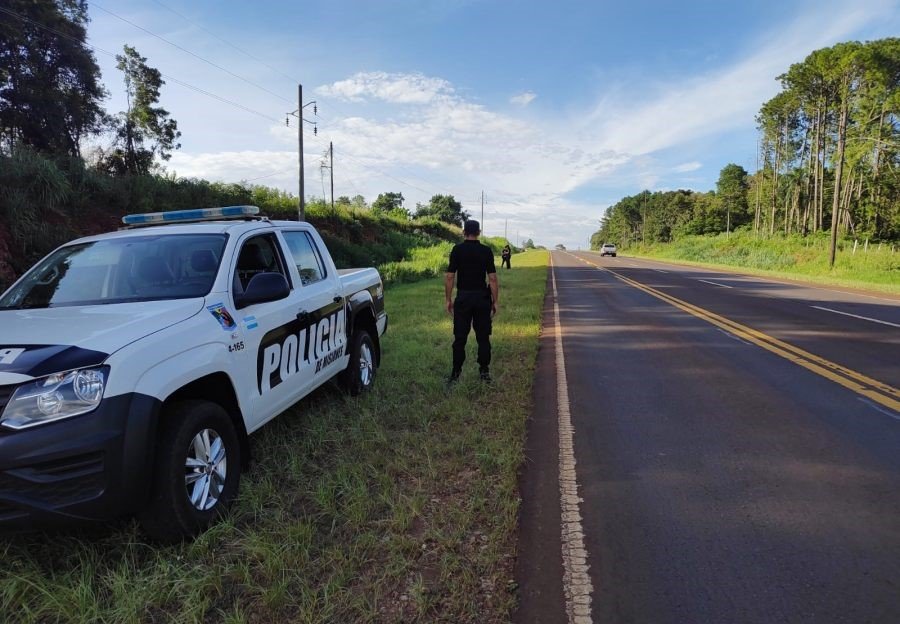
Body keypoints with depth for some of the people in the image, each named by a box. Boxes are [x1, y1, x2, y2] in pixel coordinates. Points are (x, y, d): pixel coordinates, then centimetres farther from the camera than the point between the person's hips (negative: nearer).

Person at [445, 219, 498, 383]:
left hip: (463, 297, 0)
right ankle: (484, 371, 11)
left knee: (460, 337, 6)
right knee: (483, 336, 9)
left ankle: (456, 371, 9)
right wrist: (495, 301, 1)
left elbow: (450, 277, -6)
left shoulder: (457, 250, -3)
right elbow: (492, 279, -5)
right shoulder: (486, 251, -2)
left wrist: (448, 299, 2)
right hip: (482, 298, 0)